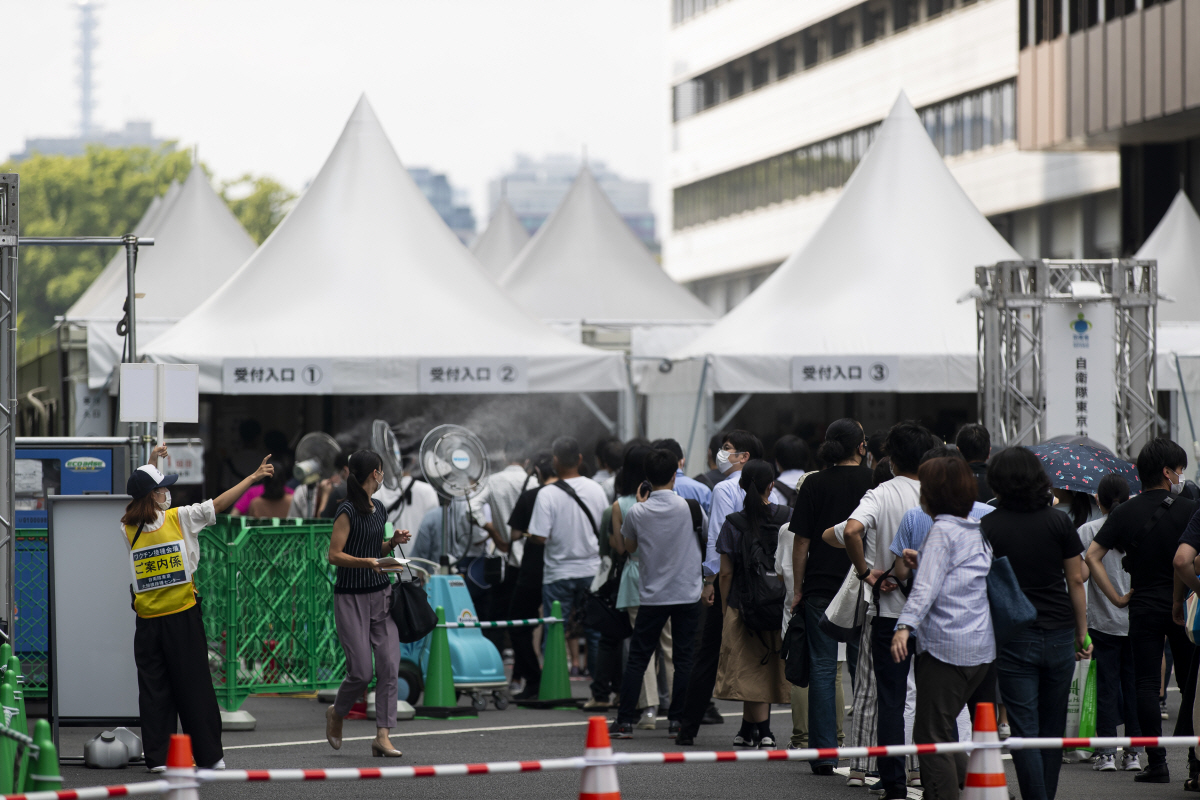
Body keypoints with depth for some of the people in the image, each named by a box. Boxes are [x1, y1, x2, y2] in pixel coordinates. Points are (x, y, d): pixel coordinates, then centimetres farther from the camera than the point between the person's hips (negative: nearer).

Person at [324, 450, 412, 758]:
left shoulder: (379, 510, 12)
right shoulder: (348, 511, -12)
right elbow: (335, 555, -14)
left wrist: (393, 542, 5)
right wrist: (367, 562, -27)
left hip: (380, 594, 7)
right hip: (351, 597, -7)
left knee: (389, 665, -5)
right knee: (361, 672, -7)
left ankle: (382, 737, -4)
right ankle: (336, 713, 24)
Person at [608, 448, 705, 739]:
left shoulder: (636, 513, -6)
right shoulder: (690, 507, -6)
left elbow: (628, 548, 11)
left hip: (652, 595, 0)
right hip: (688, 592, 0)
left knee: (637, 658, 5)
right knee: (685, 658, 5)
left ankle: (625, 721, 3)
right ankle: (677, 720, 4)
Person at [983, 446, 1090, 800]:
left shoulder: (988, 527, -5)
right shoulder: (1058, 521, 1)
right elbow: (1076, 580, 4)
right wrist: (1082, 632, 11)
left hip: (1014, 637, -2)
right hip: (1059, 634, 3)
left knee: (1025, 731, 0)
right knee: (1053, 729, 14)